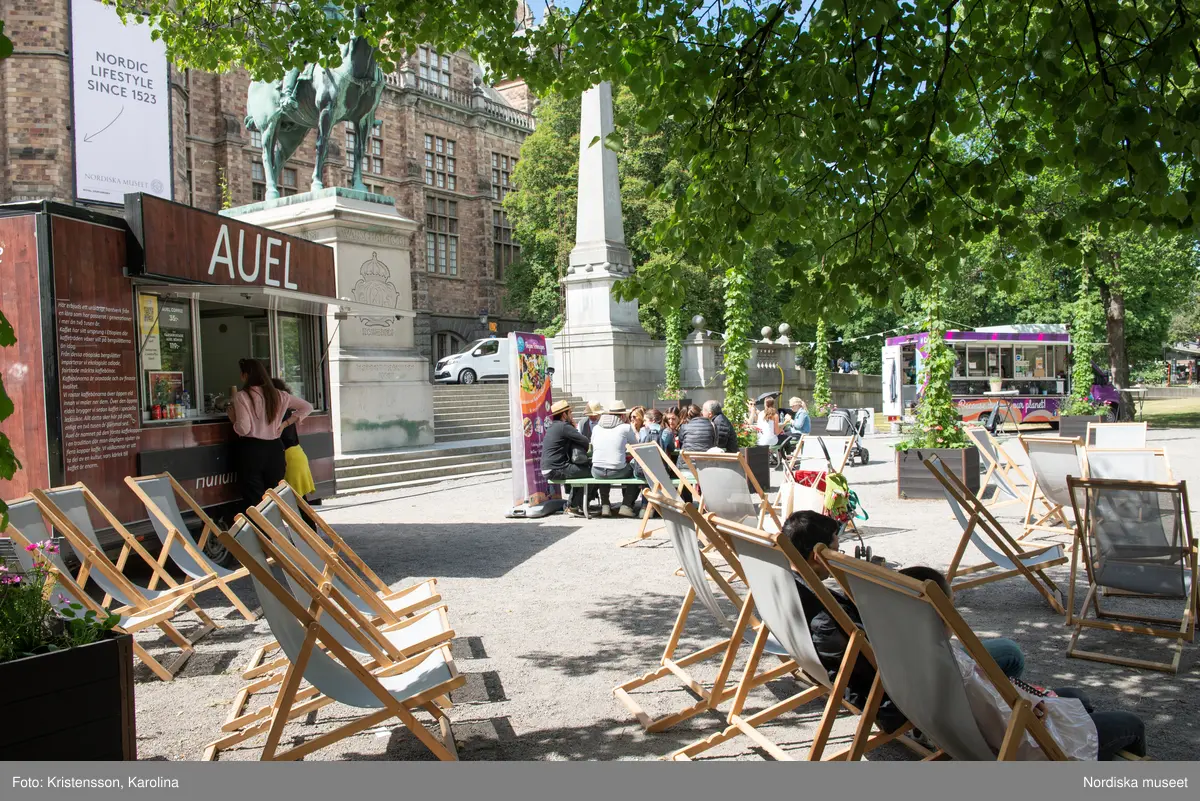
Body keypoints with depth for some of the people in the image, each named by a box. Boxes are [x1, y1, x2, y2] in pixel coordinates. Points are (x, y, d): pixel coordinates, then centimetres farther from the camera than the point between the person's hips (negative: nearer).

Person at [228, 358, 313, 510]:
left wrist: (233, 419, 6)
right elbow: (307, 407, 15)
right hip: (274, 449, 4)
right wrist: (285, 424, 12)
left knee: (254, 502, 0)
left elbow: (243, 429, -14)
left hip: (251, 450, -4)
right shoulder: (278, 395, 7)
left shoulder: (242, 396, -8)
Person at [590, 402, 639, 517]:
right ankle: (626, 506, 16)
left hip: (597, 472, 4)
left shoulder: (596, 428, 8)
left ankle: (605, 506, 32)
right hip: (617, 471, -4)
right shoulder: (626, 427, -2)